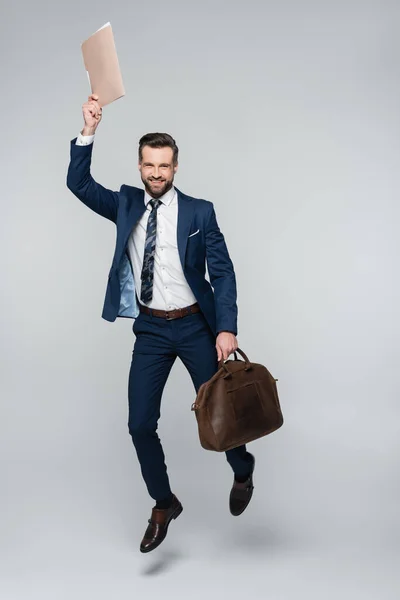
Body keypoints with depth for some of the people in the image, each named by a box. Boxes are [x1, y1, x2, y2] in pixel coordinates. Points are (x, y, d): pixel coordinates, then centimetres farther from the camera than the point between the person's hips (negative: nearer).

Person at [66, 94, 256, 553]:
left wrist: (227, 328, -16)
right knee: (140, 423, 2)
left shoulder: (200, 212, -5)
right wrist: (89, 130, -19)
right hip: (150, 330, 2)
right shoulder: (125, 204, 4)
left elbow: (223, 272, -6)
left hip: (195, 325, -2)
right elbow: (78, 184, -7)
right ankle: (163, 505, 25)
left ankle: (243, 471, 41)